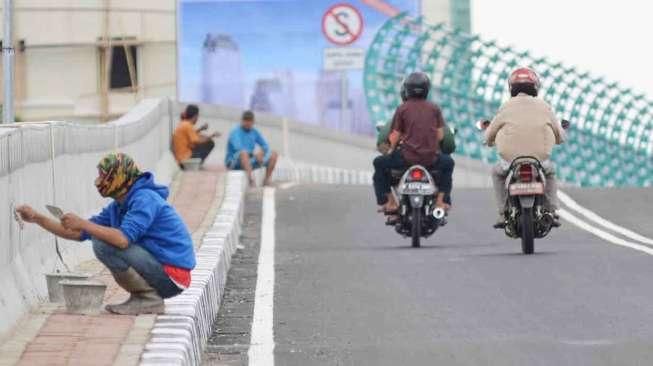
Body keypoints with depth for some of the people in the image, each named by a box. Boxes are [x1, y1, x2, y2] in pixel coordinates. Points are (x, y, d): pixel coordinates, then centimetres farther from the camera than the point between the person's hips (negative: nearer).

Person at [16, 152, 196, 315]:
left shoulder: (145, 199, -17)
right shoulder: (117, 207, 12)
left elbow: (123, 239, -32)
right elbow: (78, 234, 16)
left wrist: (82, 223, -22)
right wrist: (37, 218, 13)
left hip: (172, 275, -10)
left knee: (104, 244, -20)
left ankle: (149, 298, -11)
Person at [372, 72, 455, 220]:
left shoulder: (402, 109, -2)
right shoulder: (434, 108, 5)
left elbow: (395, 136, -2)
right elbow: (440, 135, 5)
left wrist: (392, 149, 20)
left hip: (407, 156, -2)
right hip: (431, 158, 2)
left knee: (380, 163, 20)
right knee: (448, 163, 34)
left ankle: (390, 202, 13)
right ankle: (440, 200, 24)